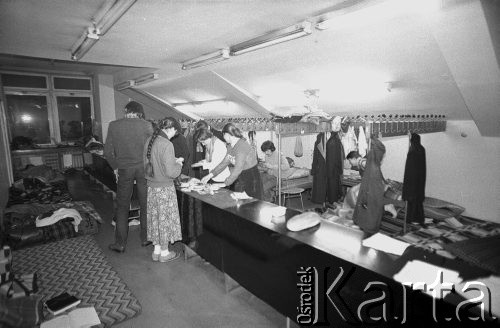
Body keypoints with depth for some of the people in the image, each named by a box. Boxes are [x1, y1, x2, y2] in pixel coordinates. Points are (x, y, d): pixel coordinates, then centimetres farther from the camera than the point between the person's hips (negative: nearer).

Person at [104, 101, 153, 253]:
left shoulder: (113, 125, -3)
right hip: (144, 168, 0)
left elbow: (108, 152, -2)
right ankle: (145, 238, 25)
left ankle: (120, 243, 18)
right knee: (145, 205, 13)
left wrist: (115, 167, 11)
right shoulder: (146, 125, -7)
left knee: (122, 206, 11)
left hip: (124, 169, 0)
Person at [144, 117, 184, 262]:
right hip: (164, 188, -7)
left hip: (151, 186, 7)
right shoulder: (167, 144, -20)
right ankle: (164, 252, 21)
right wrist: (178, 164, -1)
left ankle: (157, 250, 29)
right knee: (165, 218, 7)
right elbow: (171, 172, -22)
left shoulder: (149, 141, 4)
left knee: (155, 217, 16)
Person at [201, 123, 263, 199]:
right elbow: (225, 162, 9)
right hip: (240, 179, 8)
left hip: (251, 179, -8)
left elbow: (238, 169, -27)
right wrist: (210, 175, 3)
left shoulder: (242, 146, -24)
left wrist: (223, 184, -25)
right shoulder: (230, 146, 3)